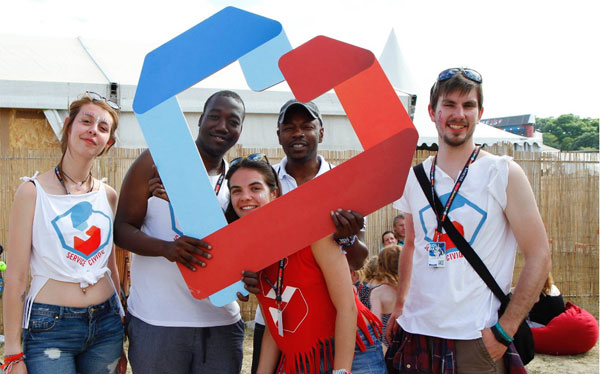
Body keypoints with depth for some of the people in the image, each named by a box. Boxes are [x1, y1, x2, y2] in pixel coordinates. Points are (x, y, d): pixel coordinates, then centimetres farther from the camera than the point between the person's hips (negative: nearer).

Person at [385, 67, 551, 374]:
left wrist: (504, 331, -11)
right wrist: (400, 306, 11)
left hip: (475, 340, -3)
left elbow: (539, 256, -7)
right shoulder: (414, 178, 6)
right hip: (414, 333, 4)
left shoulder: (504, 174, -5)